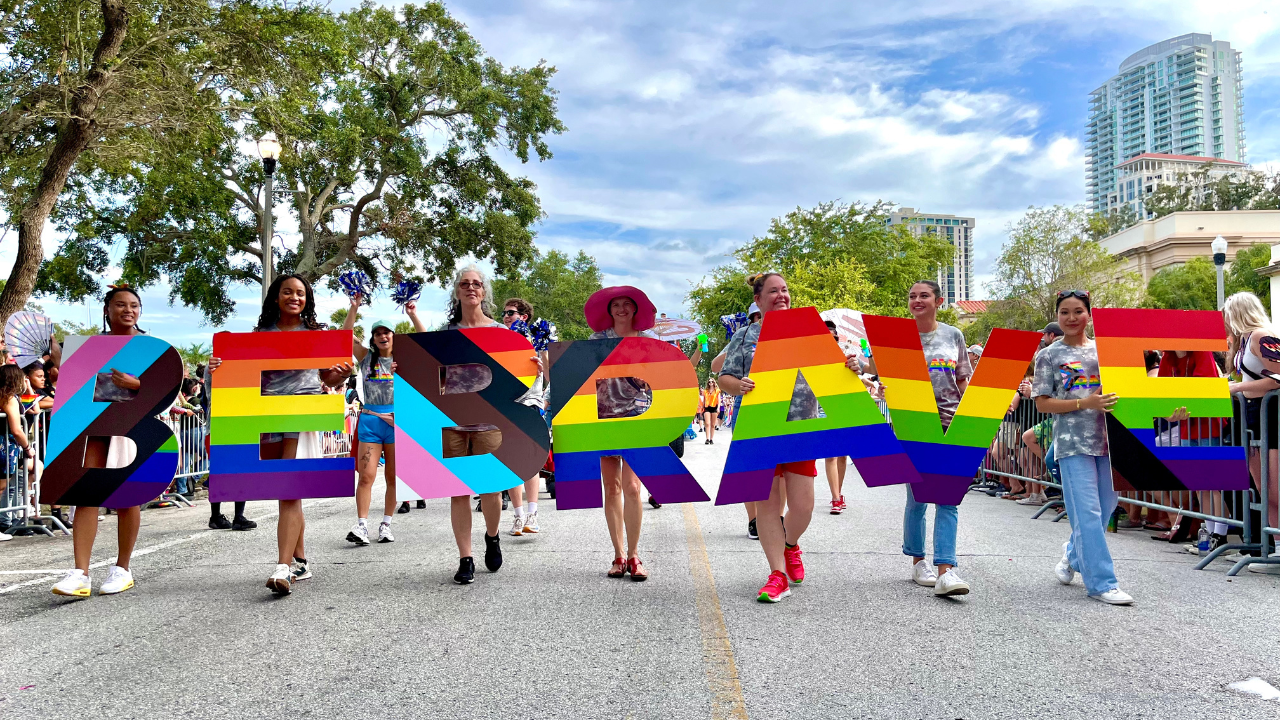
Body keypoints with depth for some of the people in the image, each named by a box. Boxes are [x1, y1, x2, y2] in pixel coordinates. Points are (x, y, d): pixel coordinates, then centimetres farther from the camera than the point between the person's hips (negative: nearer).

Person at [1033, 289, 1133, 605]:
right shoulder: (1049, 356, 2)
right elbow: (1042, 403, -3)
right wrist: (1085, 403, -15)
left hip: (1106, 438, 4)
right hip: (1072, 443, -4)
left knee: (1105, 507, 11)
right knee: (1087, 513, -7)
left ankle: (1072, 556, 35)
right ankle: (1101, 582, -1)